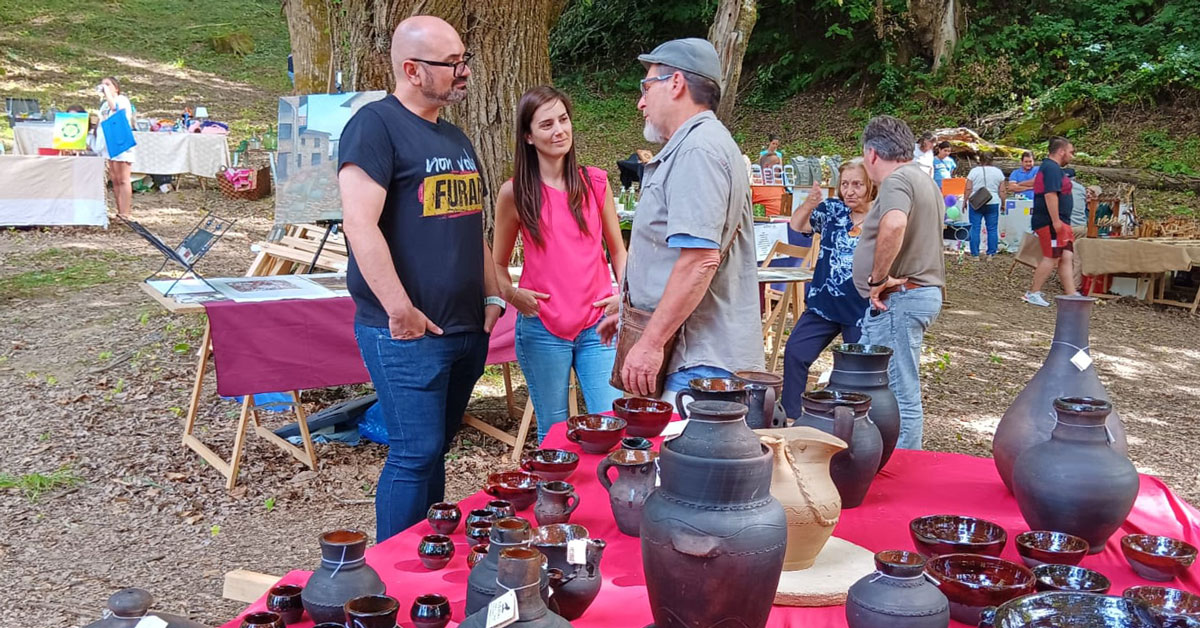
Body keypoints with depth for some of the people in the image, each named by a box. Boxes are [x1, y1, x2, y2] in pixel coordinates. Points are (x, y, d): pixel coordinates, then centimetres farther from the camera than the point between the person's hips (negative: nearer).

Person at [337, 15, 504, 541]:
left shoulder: (455, 138, 17)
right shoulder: (376, 125, -9)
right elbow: (360, 224, -19)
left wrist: (491, 296, 13)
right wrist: (400, 310, -23)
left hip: (466, 329, 8)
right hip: (408, 333, -8)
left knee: (435, 450, 15)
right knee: (416, 454, -5)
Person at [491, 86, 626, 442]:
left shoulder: (595, 183, 3)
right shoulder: (515, 192, -2)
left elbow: (617, 250, 14)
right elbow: (498, 262, 8)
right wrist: (511, 295, -10)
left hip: (597, 325, 1)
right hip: (543, 329, -1)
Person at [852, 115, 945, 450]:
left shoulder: (897, 181, -15)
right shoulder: (923, 180, 20)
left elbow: (894, 225, -36)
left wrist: (879, 278, -26)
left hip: (898, 298, -11)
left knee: (901, 394, -6)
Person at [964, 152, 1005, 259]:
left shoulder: (974, 171, -1)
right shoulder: (998, 172, 5)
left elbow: (968, 189, -4)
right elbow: (1001, 191, 4)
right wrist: (1003, 203, 14)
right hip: (993, 204, 2)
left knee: (975, 228, 2)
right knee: (992, 229, 7)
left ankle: (975, 254, 2)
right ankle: (991, 254, 7)